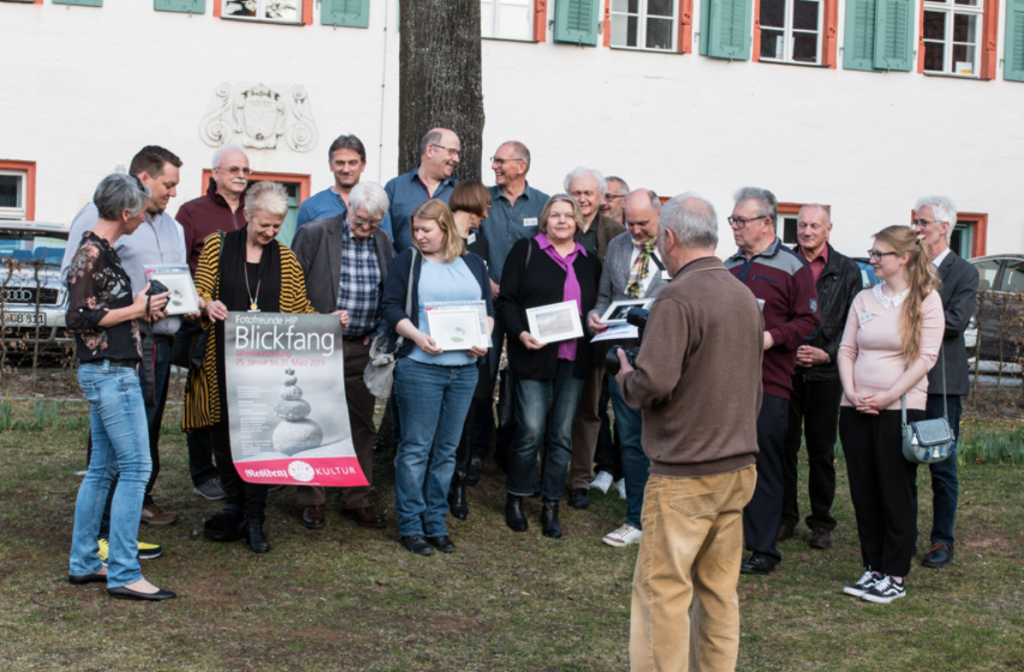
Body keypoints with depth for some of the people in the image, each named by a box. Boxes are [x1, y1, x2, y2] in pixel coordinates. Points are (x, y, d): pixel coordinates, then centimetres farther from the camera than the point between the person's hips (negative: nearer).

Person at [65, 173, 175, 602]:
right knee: (136, 466, -9)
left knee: (103, 467, 13)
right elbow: (79, 318, -19)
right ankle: (123, 574, -7)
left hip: (109, 372, 10)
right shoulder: (92, 253, -15)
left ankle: (84, 563, 20)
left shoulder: (101, 251, 15)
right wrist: (136, 310, -12)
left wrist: (142, 309, 11)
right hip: (109, 372, -10)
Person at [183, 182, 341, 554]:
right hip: (223, 360, 0)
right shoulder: (218, 245, 8)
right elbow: (200, 290, 3)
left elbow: (300, 307, 13)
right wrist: (208, 304, -20)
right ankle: (234, 508, 17)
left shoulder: (286, 259, 12)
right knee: (224, 433, 3)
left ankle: (254, 520, 1)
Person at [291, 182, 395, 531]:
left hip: (364, 349, 4)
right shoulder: (313, 234, -7)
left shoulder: (383, 242, 7)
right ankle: (312, 500, 15)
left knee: (362, 427, 9)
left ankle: (358, 500, 19)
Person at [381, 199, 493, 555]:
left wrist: (484, 339, -3)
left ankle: (436, 524, 16)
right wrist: (417, 336, -16)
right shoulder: (408, 261, 4)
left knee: (447, 449, 8)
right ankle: (410, 525, 6)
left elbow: (488, 308, 16)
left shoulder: (473, 264, 13)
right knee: (416, 447, -2)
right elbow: (392, 307, -1)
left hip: (465, 369, 4)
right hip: (419, 367, -4)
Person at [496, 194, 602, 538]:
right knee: (531, 431, -7)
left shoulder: (589, 261, 15)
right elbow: (507, 300, -2)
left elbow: (596, 306, 21)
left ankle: (550, 507, 15)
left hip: (573, 360, 4)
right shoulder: (525, 251, 3)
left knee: (562, 435, 6)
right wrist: (520, 333, -16)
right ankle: (515, 498, 14)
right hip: (534, 356, -4)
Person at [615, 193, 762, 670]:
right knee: (719, 588, 13)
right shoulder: (744, 296, 11)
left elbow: (654, 384, -23)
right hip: (739, 466, 8)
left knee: (661, 590, -1)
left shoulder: (677, 298, -16)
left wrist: (624, 378, -3)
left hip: (685, 474, -8)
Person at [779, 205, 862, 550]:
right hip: (785, 368, 0)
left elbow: (852, 325, 3)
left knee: (821, 451, 6)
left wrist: (826, 353, -10)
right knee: (784, 446, 2)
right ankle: (784, 517, 14)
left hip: (825, 372, 0)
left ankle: (821, 522, 16)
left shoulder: (847, 271, 5)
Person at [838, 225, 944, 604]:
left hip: (900, 408, -5)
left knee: (896, 493, -1)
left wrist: (887, 396, -14)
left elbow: (925, 357, -8)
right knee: (863, 491, 7)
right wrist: (851, 392, -5)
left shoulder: (926, 299, -2)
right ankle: (873, 568, 17)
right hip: (856, 411, 5)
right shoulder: (864, 299, 12)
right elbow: (847, 349, 11)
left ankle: (895, 576, 8)